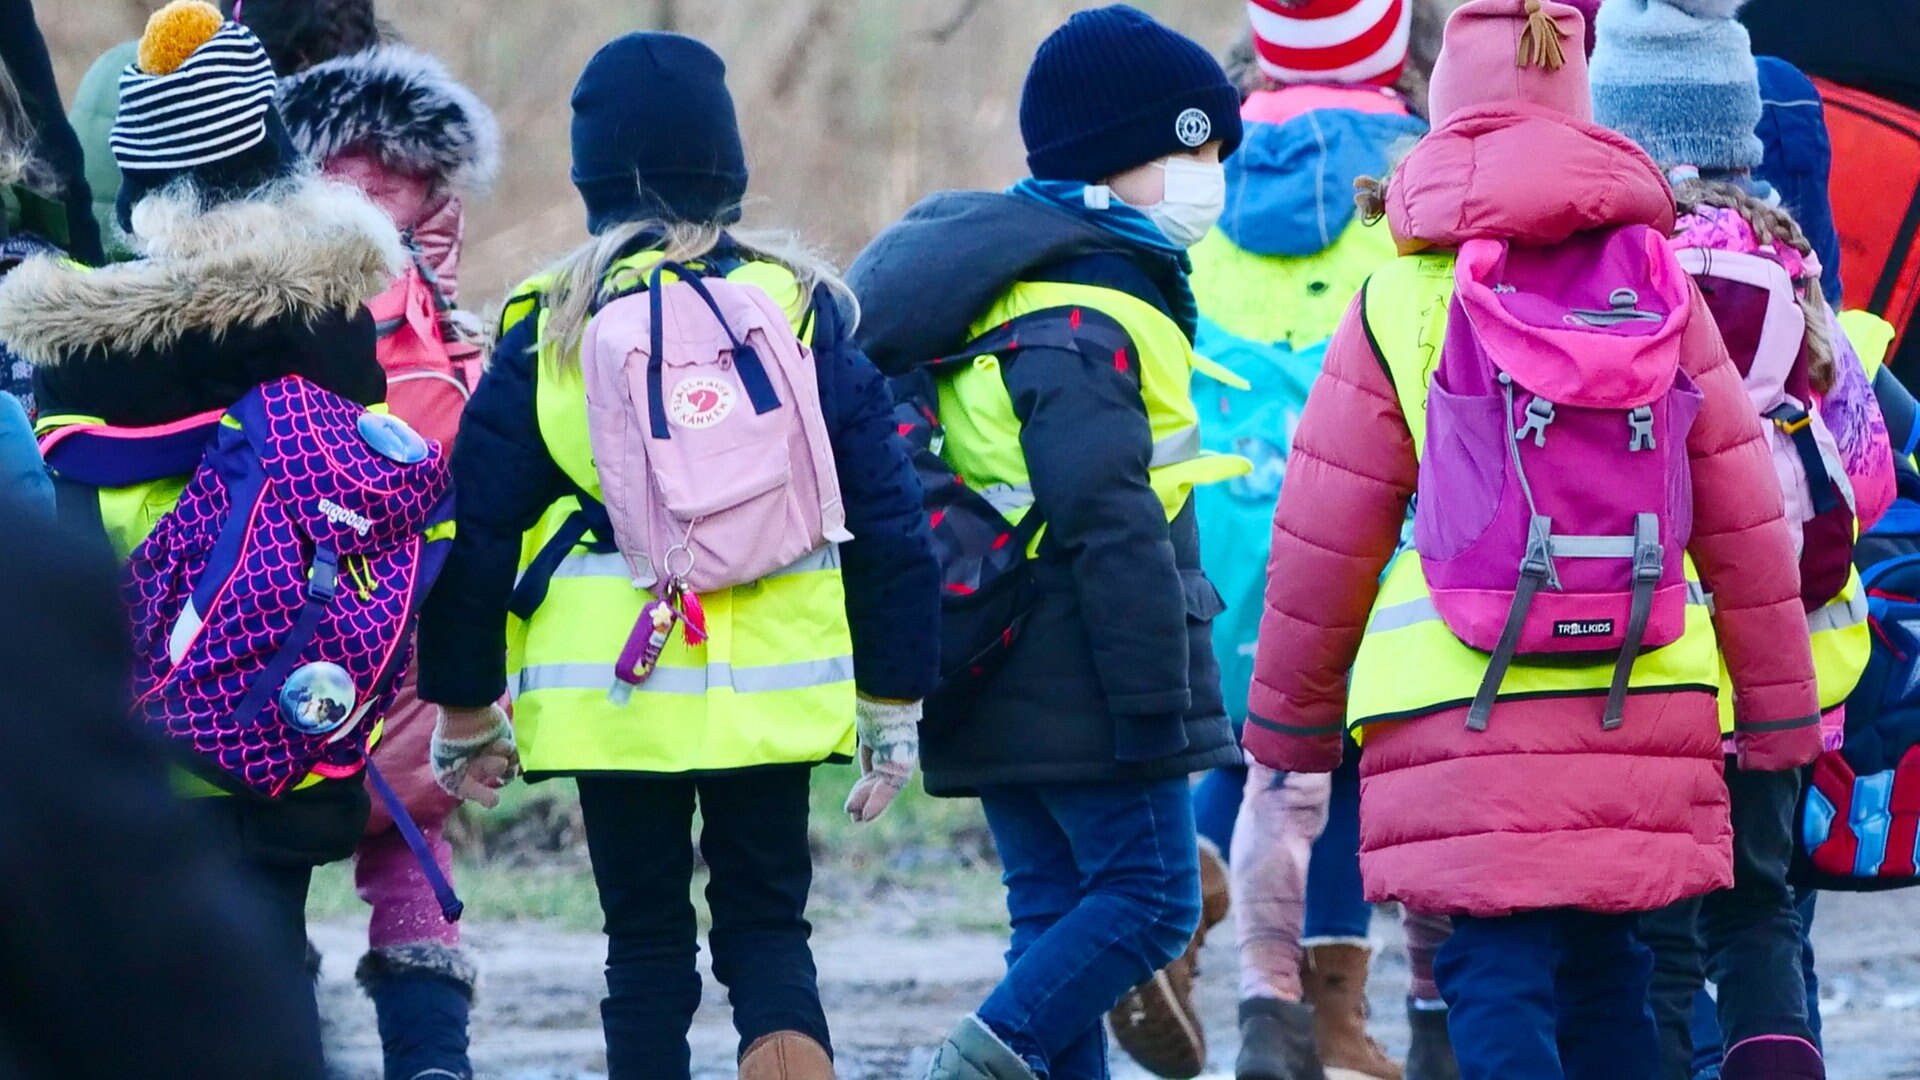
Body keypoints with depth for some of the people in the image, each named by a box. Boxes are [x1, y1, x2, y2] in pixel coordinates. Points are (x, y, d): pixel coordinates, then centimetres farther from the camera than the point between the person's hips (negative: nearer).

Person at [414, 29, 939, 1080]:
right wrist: (894, 706, 11)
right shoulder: (803, 310, 2)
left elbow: (476, 532, 3)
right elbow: (888, 521, 3)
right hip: (773, 694, 1)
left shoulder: (547, 329, 0)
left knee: (646, 942, 10)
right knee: (766, 925, 10)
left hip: (611, 696, -1)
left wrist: (462, 708, 14)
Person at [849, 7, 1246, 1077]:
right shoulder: (1083, 318, -16)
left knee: (1058, 909, 10)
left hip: (1002, 692, 10)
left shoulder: (1007, 284, 17)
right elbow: (1112, 525, -21)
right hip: (1082, 694, -10)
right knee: (1150, 893, -6)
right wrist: (1154, 698, -20)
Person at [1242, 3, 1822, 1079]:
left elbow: (1325, 535, 4)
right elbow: (1743, 514, 9)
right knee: (1608, 968, 14)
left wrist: (1291, 714, 17)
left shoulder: (1402, 302, -1)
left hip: (1463, 702, -3)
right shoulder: (1657, 285, 6)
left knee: (1499, 979, -4)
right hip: (1643, 704, 3)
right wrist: (1778, 707, 17)